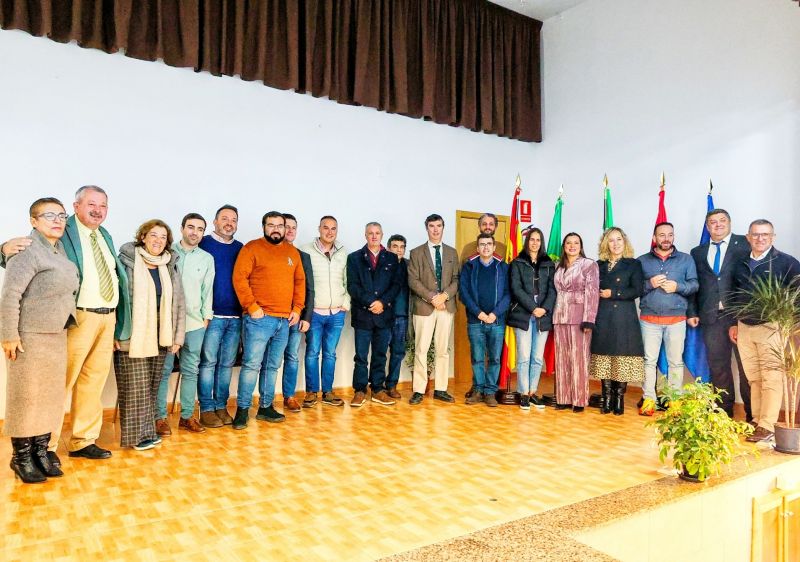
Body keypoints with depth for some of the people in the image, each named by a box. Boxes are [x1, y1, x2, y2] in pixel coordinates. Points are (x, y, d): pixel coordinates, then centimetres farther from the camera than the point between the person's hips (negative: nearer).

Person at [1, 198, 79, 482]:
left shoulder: (60, 251, 10)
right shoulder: (29, 251, -15)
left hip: (57, 336, 8)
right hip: (30, 337, -8)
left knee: (52, 396, 13)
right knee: (26, 397, 4)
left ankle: (41, 451, 27)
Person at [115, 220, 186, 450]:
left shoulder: (170, 267, 9)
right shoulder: (127, 262, -6)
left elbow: (179, 303, 11)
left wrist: (177, 336, 7)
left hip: (160, 338, 5)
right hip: (132, 337, -4)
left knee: (152, 386, 11)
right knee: (135, 387, 1)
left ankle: (148, 430, 24)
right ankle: (137, 434, 13)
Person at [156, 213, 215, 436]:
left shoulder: (207, 259, 9)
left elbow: (207, 291, 11)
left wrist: (206, 317, 8)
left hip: (195, 323, 3)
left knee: (191, 370, 7)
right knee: (164, 370, 1)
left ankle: (187, 416, 17)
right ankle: (160, 417, 10)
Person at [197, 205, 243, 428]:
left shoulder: (241, 249, 12)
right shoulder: (204, 244, -1)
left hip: (235, 316, 4)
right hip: (212, 315, -4)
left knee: (227, 364, 9)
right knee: (208, 362, 0)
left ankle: (221, 406, 18)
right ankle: (206, 409, 9)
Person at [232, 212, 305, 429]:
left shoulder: (293, 252, 15)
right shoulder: (252, 248, -2)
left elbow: (300, 281, 17)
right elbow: (239, 278, -9)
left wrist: (297, 308, 7)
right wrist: (252, 307, -13)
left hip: (284, 320, 5)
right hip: (259, 319, -5)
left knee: (272, 366, 12)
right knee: (251, 365, -4)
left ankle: (266, 407, 22)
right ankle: (242, 409, 7)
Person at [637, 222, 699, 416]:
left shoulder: (686, 259, 10)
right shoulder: (642, 260, 8)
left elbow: (694, 284, 4)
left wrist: (677, 287, -13)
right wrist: (649, 284, -14)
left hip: (676, 319, 0)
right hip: (649, 319, 0)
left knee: (676, 361, 3)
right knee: (649, 360, 1)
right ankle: (649, 399, 6)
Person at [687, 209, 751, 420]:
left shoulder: (745, 244, 3)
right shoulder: (698, 252, 15)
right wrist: (692, 312, 5)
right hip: (711, 317, 4)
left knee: (746, 366, 2)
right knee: (717, 366, 9)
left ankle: (752, 414, 13)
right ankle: (724, 410, 21)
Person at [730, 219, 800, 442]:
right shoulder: (741, 265, 13)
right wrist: (734, 323, 19)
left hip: (771, 328, -5)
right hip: (744, 328, 5)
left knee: (771, 379, -4)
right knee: (754, 379, 9)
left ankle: (767, 426, -1)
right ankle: (756, 421, 17)